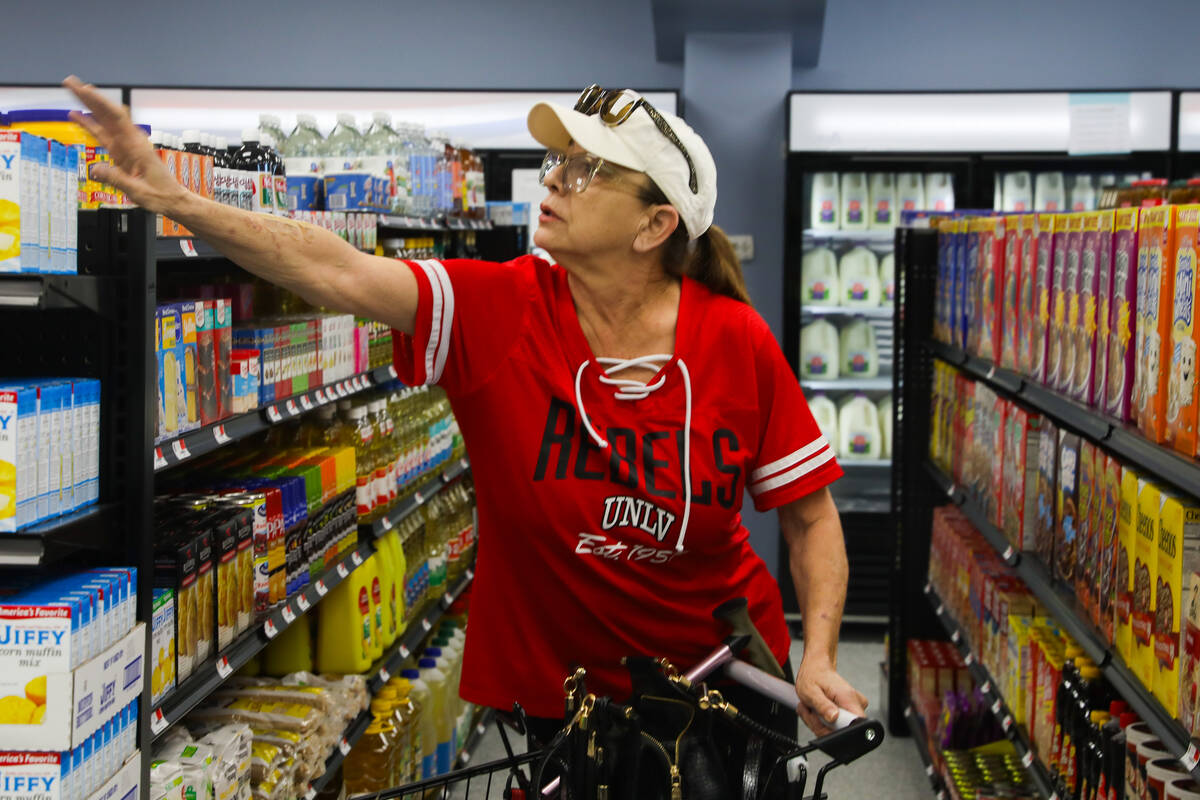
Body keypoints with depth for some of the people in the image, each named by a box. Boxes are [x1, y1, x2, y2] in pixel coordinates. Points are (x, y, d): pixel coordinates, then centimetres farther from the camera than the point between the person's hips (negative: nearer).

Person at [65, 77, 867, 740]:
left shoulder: (737, 342, -12)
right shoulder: (499, 310, -12)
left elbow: (811, 514, -5)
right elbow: (339, 273, -25)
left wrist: (819, 661, -17)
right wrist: (177, 200, -35)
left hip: (725, 677, 1)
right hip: (541, 683, 0)